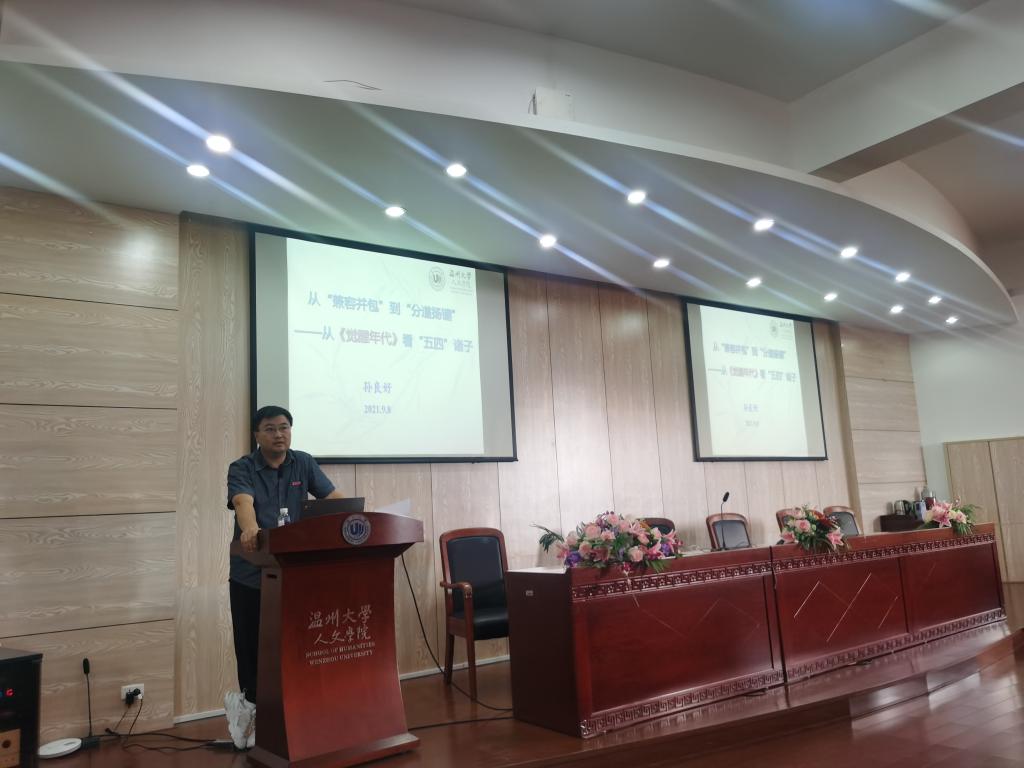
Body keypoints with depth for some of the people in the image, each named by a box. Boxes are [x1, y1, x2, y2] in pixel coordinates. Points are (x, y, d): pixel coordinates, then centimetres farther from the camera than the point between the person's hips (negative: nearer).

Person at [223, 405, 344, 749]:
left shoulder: (304, 464, 4)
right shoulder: (241, 469, -6)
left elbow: (333, 498, -3)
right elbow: (243, 502, -26)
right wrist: (250, 529, -48)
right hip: (250, 574, -3)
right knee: (252, 646, 4)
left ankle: (251, 708, 27)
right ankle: (253, 705, 29)